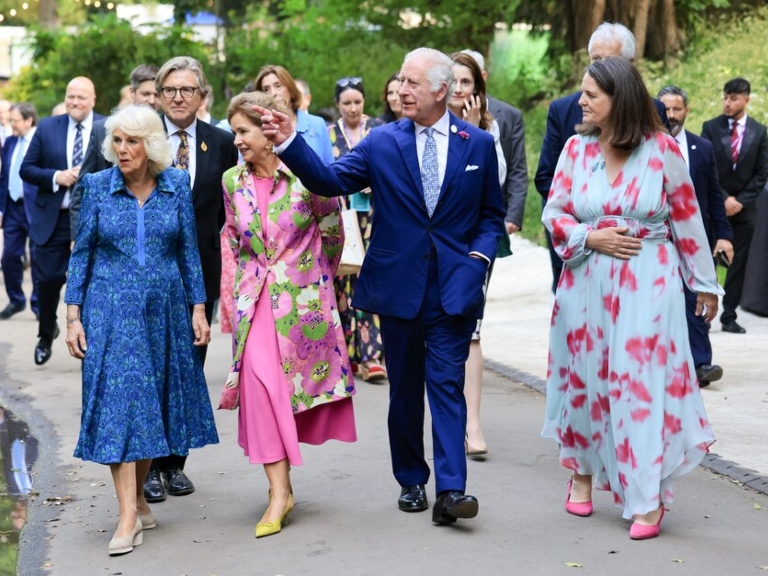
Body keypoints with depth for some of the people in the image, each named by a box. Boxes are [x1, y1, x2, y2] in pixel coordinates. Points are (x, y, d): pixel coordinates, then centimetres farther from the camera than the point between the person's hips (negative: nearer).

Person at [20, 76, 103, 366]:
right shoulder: (47, 127, 5)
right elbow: (26, 169, 4)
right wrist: (55, 177, -12)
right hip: (53, 219, 2)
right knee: (48, 279, 5)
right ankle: (46, 333, 28)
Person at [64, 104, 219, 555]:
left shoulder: (177, 185, 0)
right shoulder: (98, 186, -2)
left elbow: (189, 251, 5)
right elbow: (82, 253, 2)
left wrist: (198, 309, 2)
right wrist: (74, 316, -2)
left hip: (164, 310, 2)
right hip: (112, 310, -2)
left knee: (156, 401, 7)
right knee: (119, 401, -8)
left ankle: (138, 497, 22)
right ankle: (129, 516, -9)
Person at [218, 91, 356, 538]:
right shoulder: (233, 181, 3)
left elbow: (333, 232, 2)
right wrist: (246, 282, 14)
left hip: (302, 295, -2)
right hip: (256, 296, 2)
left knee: (297, 376, 6)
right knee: (257, 377, -13)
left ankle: (281, 483, 22)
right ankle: (279, 490, -7)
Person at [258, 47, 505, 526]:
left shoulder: (479, 144, 3)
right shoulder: (383, 142, 2)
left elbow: (491, 213, 10)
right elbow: (331, 180, -8)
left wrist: (479, 255, -6)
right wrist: (290, 144, -21)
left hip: (453, 286, -1)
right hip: (398, 284, 2)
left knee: (447, 384, -7)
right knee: (405, 388, 11)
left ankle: (451, 490, -9)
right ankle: (411, 481, 24)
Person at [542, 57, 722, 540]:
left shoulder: (661, 148, -6)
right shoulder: (577, 147, 1)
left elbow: (687, 218, 0)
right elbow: (554, 212, 7)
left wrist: (705, 282, 5)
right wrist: (590, 237, -12)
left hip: (648, 283, -3)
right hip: (587, 281, 3)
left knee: (644, 382, -6)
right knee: (584, 377, 9)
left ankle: (648, 499, -1)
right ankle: (583, 473, 30)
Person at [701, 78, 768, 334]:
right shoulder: (710, 127, 0)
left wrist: (741, 200, -7)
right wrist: (723, 200, -11)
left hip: (743, 208, 1)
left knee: (739, 263, 4)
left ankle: (729, 316, 10)